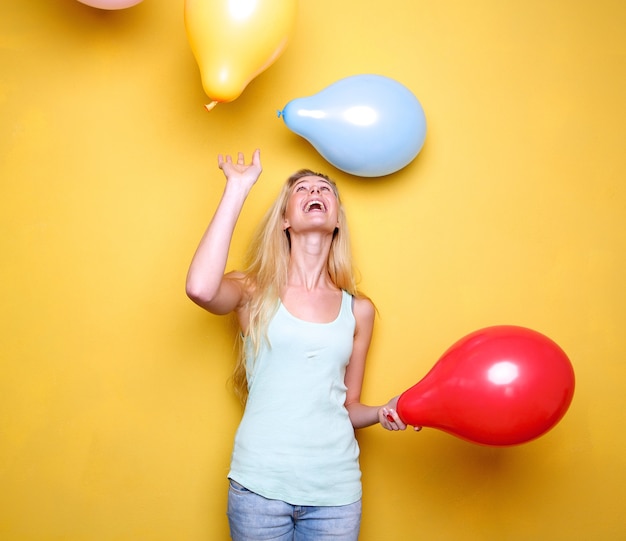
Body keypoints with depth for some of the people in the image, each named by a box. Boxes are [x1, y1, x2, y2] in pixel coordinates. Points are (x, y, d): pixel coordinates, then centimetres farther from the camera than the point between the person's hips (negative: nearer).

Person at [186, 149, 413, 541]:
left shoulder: (358, 310, 7)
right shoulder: (255, 292, 0)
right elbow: (201, 288, -24)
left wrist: (382, 413, -9)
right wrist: (237, 189, -16)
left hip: (335, 489, 2)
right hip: (260, 483, -2)